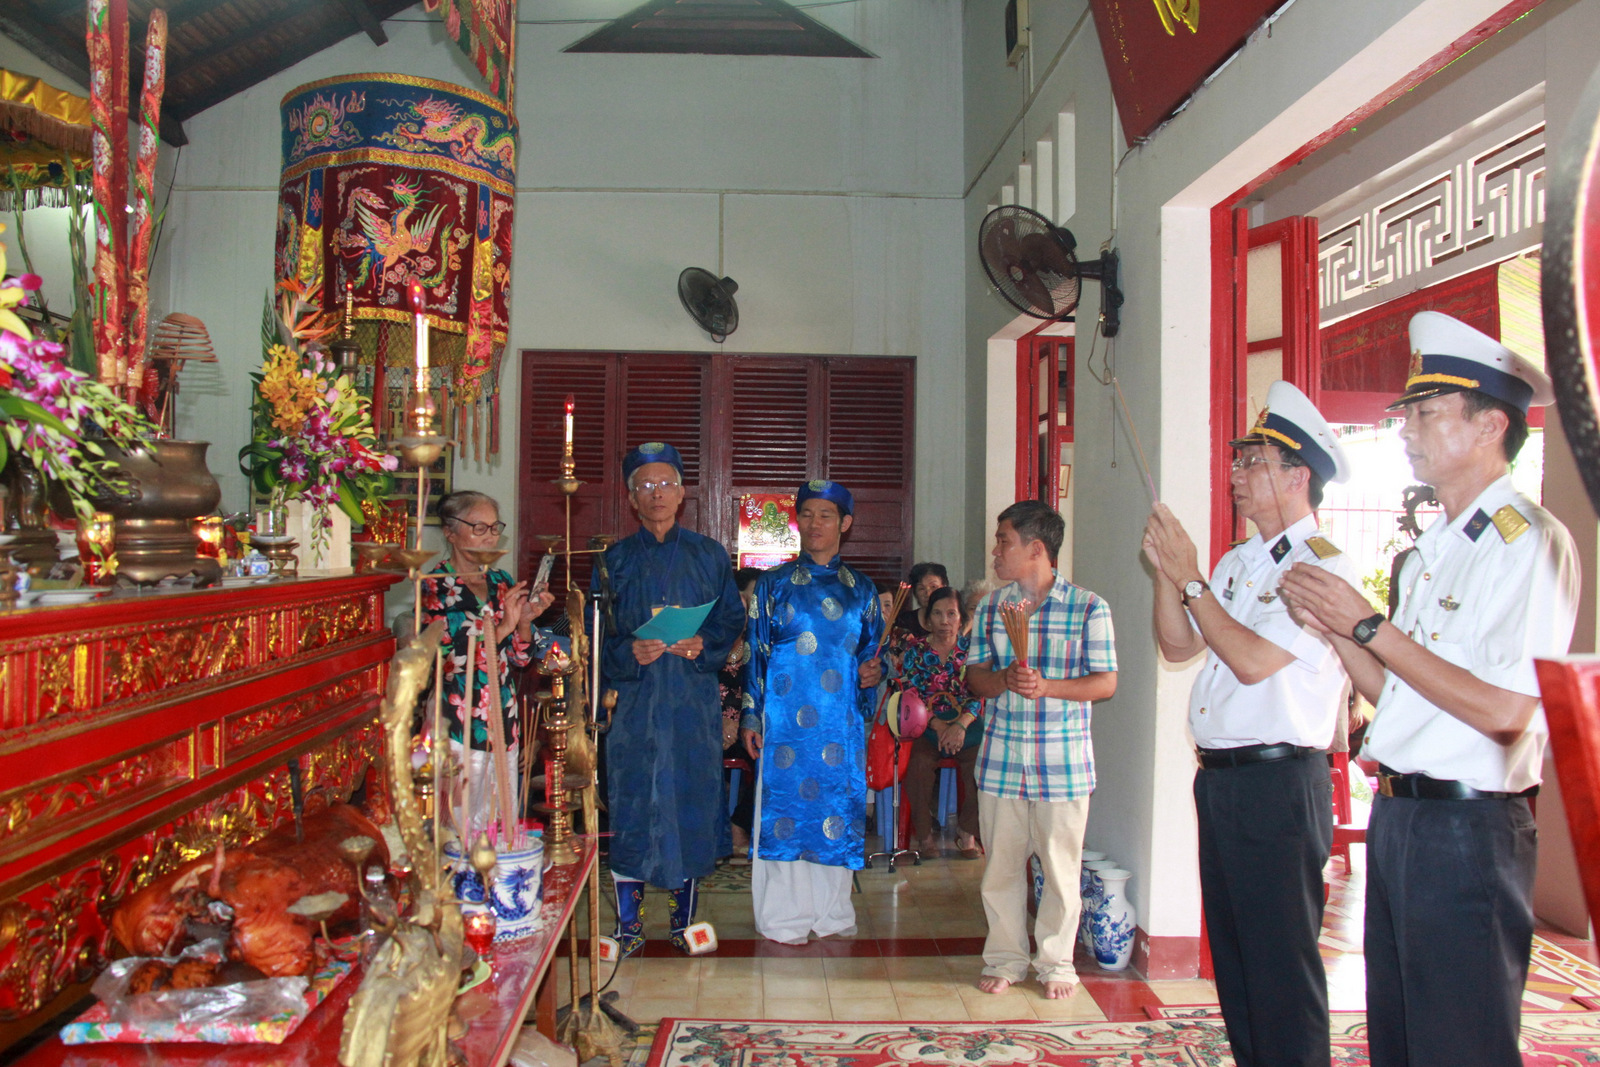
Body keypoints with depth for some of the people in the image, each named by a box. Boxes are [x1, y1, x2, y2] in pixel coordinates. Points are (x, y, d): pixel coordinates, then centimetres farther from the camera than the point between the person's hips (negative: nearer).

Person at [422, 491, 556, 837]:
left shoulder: (501, 583, 11)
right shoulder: (434, 587, -6)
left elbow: (520, 657, 11)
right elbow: (447, 656, -16)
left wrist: (525, 620, -7)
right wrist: (501, 627, -21)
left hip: (504, 722, 6)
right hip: (458, 728, -5)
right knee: (464, 831, -2)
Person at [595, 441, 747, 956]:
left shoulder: (709, 556, 9)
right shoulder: (615, 560, 8)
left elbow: (732, 620, 7)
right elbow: (596, 633, 4)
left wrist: (704, 645, -12)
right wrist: (629, 652, -15)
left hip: (693, 700, 0)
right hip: (634, 699, 0)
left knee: (691, 797, 2)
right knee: (631, 802, -2)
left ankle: (684, 918, 15)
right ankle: (628, 921, 9)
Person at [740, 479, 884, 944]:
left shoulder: (861, 588, 12)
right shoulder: (774, 584, 5)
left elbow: (873, 649, 18)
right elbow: (755, 652, 3)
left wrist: (872, 673, -5)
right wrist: (751, 716, -2)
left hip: (842, 721, 2)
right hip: (785, 718, -2)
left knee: (837, 803, 5)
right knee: (784, 805, -1)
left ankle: (831, 913, 21)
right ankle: (784, 917, 13)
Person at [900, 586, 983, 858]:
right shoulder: (915, 649, 6)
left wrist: (960, 725, -18)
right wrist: (938, 726, -16)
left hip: (967, 723, 1)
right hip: (926, 726, -1)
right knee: (919, 763, -29)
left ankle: (967, 832, -7)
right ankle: (924, 834, -10)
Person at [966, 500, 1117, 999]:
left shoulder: (1088, 608, -3)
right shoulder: (990, 607, 8)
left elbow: (1106, 682, -4)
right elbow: (974, 676, 8)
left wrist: (1046, 687, -18)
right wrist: (1004, 679, -14)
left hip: (1063, 760, -3)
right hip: (1000, 757, 3)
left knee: (1060, 865, 6)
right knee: (1001, 863, 9)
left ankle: (1056, 962, 23)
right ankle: (1005, 958, 25)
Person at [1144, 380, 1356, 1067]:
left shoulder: (1323, 567, -13)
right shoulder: (1237, 562, 15)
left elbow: (1253, 660, -21)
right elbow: (1178, 647, 14)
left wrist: (1189, 580, -15)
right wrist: (1165, 572, 1)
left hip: (1279, 784, -9)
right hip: (1219, 778, 9)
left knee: (1281, 960, 1)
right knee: (1231, 952, 19)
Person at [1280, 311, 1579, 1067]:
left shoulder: (1530, 541, -14)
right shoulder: (1431, 548, 14)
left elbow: (1505, 709, -22)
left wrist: (1367, 625, -17)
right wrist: (1328, 623, 2)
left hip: (1467, 827, -9)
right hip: (1396, 814, 9)